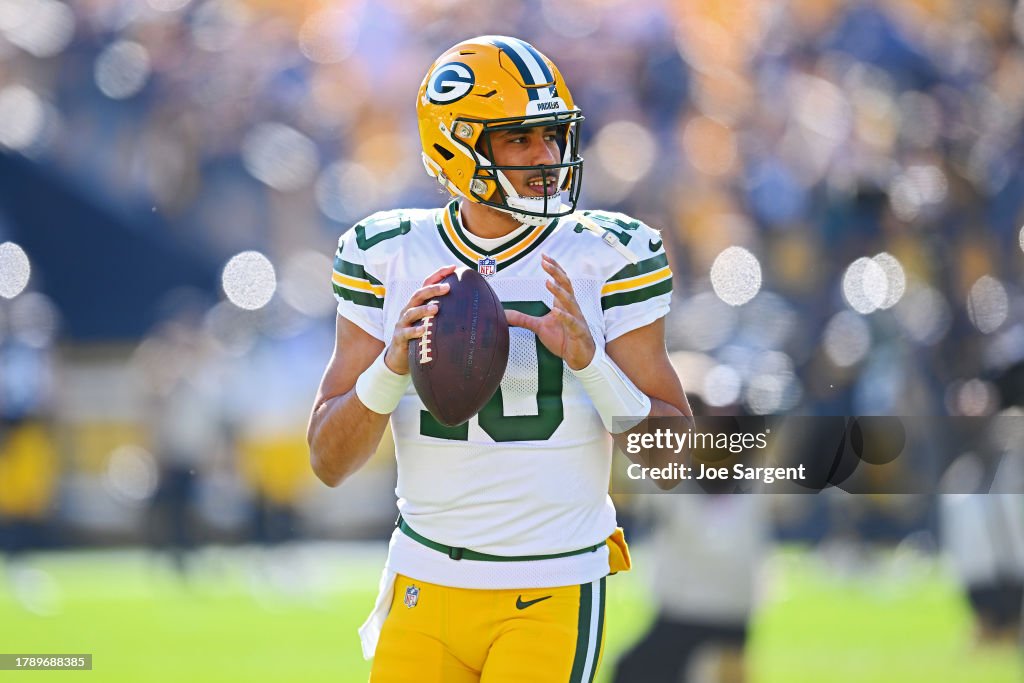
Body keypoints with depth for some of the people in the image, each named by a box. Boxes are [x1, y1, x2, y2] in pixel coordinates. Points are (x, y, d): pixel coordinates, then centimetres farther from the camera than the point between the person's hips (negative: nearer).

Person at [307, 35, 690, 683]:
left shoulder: (607, 258, -3)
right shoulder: (389, 258, 1)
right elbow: (330, 463, 0)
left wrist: (589, 360, -20)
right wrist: (393, 366, -18)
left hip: (555, 599, -2)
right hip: (427, 588, 2)